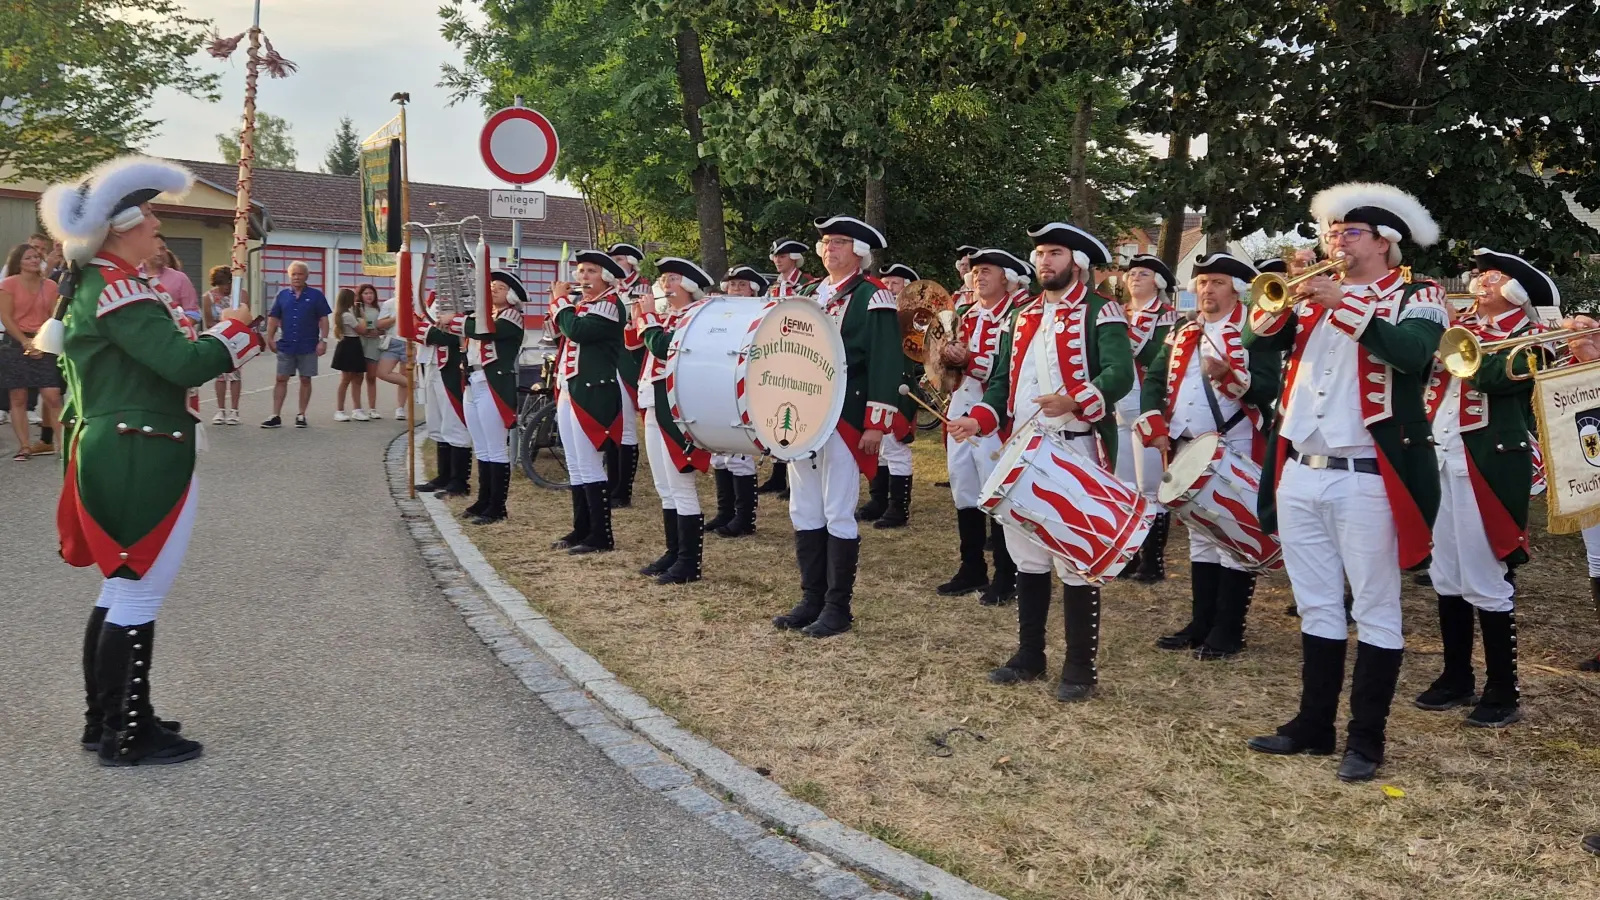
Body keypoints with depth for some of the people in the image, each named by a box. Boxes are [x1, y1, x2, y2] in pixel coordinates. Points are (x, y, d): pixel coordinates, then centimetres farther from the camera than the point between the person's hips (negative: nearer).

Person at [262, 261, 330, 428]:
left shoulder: (316, 295, 0)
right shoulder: (282, 295, 6)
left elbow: (323, 319, -1)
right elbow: (273, 318, 9)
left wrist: (323, 340, -9)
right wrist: (270, 338, 1)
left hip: (308, 347, -2)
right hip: (286, 346, 2)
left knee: (305, 380, 5)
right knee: (281, 379, 1)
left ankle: (301, 415, 15)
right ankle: (276, 416, 3)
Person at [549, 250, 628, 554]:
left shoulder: (610, 303, -10)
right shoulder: (578, 302, 18)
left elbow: (577, 331, -22)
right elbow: (560, 333, 16)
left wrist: (561, 300, -8)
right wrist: (559, 300, 7)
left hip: (592, 392, -9)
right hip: (568, 390, 9)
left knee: (590, 466, -7)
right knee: (575, 466, 13)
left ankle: (602, 536, -2)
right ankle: (581, 529, 21)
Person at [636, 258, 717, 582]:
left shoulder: (696, 315, -10)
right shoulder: (664, 315, 17)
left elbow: (663, 348, -22)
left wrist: (647, 315, -8)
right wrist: (639, 315, 9)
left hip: (677, 408, -9)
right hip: (655, 407, 9)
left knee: (681, 487, -6)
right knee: (665, 489, 14)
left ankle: (689, 563, -1)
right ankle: (673, 553, 22)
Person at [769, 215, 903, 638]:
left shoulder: (873, 296, -6)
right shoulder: (811, 294, 17)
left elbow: (885, 364, -12)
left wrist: (877, 424, -16)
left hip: (844, 420, -8)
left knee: (838, 514, -3)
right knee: (804, 513, 10)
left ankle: (838, 607, 6)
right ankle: (812, 600, 19)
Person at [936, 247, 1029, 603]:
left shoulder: (1017, 316, -8)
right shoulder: (966, 314, 15)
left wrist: (969, 358, -21)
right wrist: (950, 356, 1)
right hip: (960, 413, 8)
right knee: (964, 495, 12)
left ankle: (1005, 578, 7)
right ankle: (972, 569, 24)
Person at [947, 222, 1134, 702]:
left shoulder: (1100, 312, -4)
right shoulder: (1022, 318, 17)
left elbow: (1120, 374, -18)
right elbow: (1001, 382, 16)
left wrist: (1075, 401, -36)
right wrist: (978, 420, -3)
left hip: (1076, 454, -7)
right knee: (1028, 557, 13)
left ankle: (1081, 667, 9)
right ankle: (1029, 654, 25)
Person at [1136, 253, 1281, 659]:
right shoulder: (1182, 334, 15)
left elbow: (1267, 387, -15)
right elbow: (1155, 380, 10)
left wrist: (1228, 375, -32)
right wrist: (1154, 426, -5)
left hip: (1235, 452, -6)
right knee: (1200, 536, 12)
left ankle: (1228, 631, 5)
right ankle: (1201, 623, 20)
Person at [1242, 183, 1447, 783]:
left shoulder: (1416, 295, -1)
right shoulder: (1314, 297, 15)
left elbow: (1414, 353, -21)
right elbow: (1258, 342, 4)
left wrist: (1345, 304, -24)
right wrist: (1284, 295, -12)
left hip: (1366, 479, -5)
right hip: (1298, 475, 6)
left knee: (1374, 612, 2)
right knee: (1317, 607, 13)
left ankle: (1366, 739, 11)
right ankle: (1314, 725, 23)